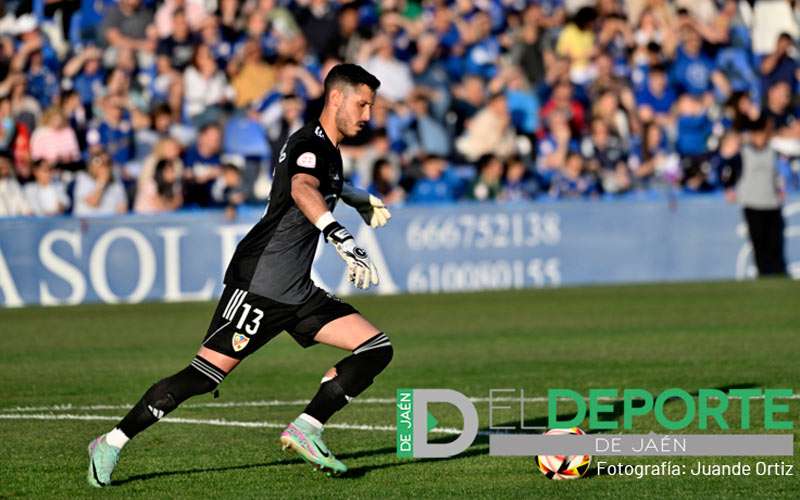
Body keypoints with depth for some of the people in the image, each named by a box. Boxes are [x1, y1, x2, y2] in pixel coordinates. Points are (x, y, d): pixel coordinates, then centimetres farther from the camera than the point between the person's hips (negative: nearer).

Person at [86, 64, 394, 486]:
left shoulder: (327, 149, 16)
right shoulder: (310, 145, -14)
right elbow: (302, 190, -39)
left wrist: (361, 200, 50)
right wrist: (344, 242, -52)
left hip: (297, 293, 9)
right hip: (258, 285, -9)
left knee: (376, 349, -2)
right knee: (205, 374, -12)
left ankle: (306, 430, -4)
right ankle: (112, 443, 0)